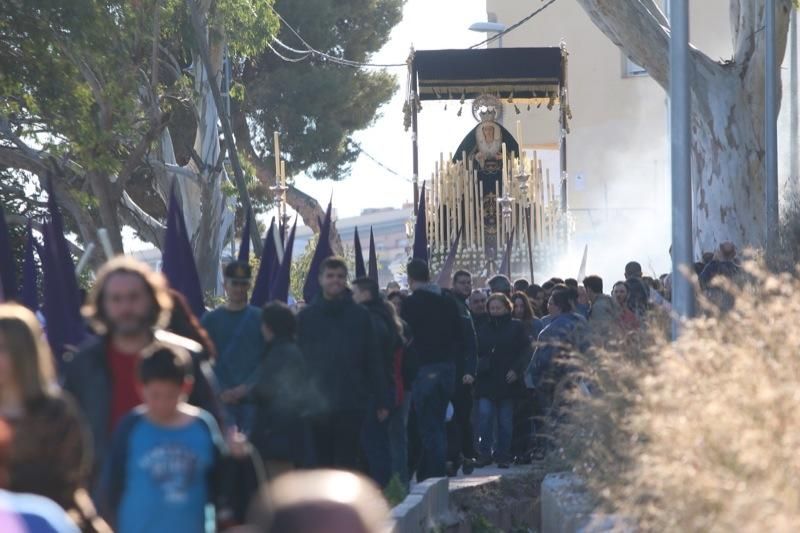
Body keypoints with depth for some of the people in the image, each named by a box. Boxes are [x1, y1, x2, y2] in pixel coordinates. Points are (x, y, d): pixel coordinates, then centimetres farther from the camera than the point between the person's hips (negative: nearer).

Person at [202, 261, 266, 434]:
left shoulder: (260, 318, 8)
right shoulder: (211, 319, 8)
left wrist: (246, 387, -9)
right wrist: (222, 391, -7)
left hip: (252, 395, 0)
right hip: (223, 397, 0)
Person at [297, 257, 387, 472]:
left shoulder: (360, 315, 4)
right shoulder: (306, 317, 5)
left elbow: (373, 361, 4)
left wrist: (381, 402, 1)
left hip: (351, 404, -1)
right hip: (318, 404, 1)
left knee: (347, 462, -1)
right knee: (322, 461, 6)